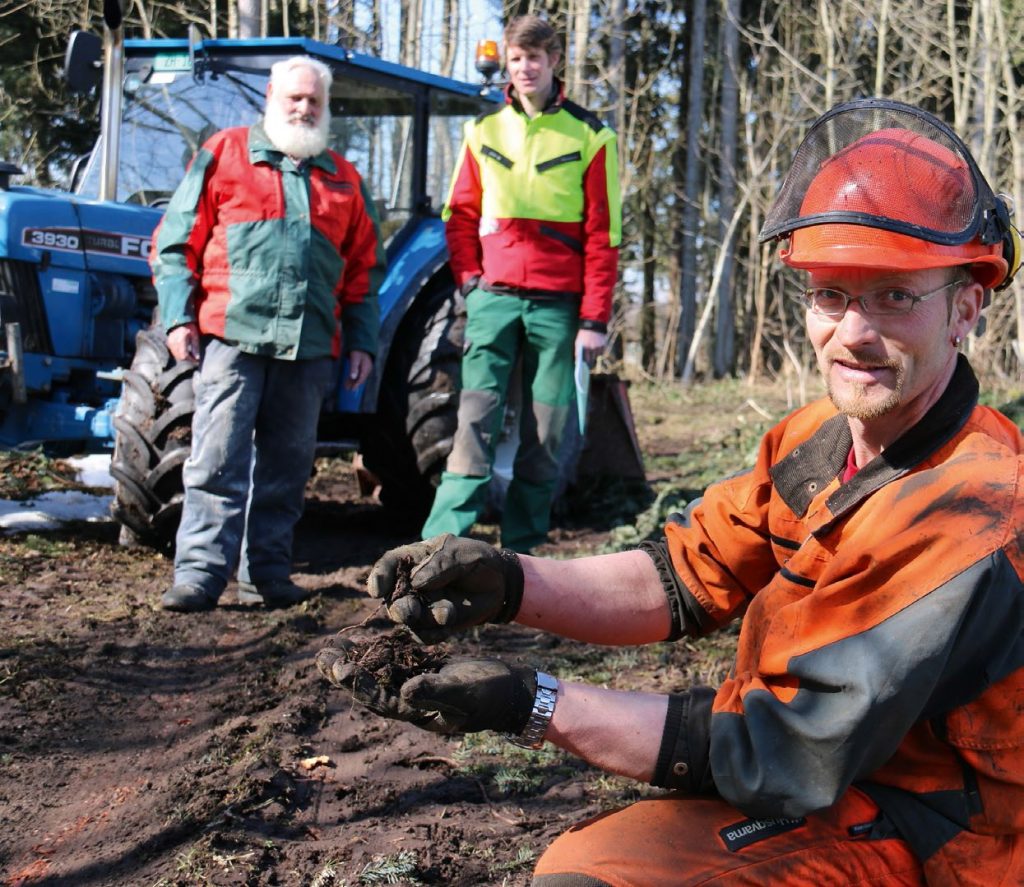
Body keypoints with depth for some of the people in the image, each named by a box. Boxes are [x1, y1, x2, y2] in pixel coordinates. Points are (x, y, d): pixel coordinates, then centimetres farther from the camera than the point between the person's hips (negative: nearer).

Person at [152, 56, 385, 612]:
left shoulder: (343, 180, 19)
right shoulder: (224, 154, 9)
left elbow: (364, 269, 21)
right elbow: (176, 243, 5)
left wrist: (363, 341, 13)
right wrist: (178, 317, -5)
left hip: (309, 347, 4)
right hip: (232, 336, -4)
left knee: (286, 465, 7)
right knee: (218, 461, -8)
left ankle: (266, 572, 15)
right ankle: (199, 573, -6)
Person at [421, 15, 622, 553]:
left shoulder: (588, 137, 3)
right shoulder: (484, 131, 10)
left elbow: (602, 236, 0)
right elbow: (460, 215, 16)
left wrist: (594, 319, -5)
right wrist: (469, 278, 1)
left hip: (557, 305, -1)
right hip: (493, 298, 1)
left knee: (547, 429, 3)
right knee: (477, 418, -7)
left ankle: (522, 551, 11)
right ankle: (444, 541, -9)